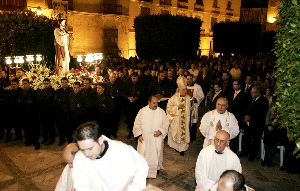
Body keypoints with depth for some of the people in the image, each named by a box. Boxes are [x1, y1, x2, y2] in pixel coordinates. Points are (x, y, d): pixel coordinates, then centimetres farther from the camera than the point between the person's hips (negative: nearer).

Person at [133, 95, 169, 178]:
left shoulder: (161, 111, -3)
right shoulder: (142, 111, -5)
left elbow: (166, 124, 2)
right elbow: (137, 124, 0)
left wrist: (161, 131, -14)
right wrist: (139, 135, -7)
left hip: (157, 139, 1)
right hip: (144, 139, 0)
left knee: (156, 155, 10)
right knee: (143, 156, 4)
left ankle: (155, 168, 32)